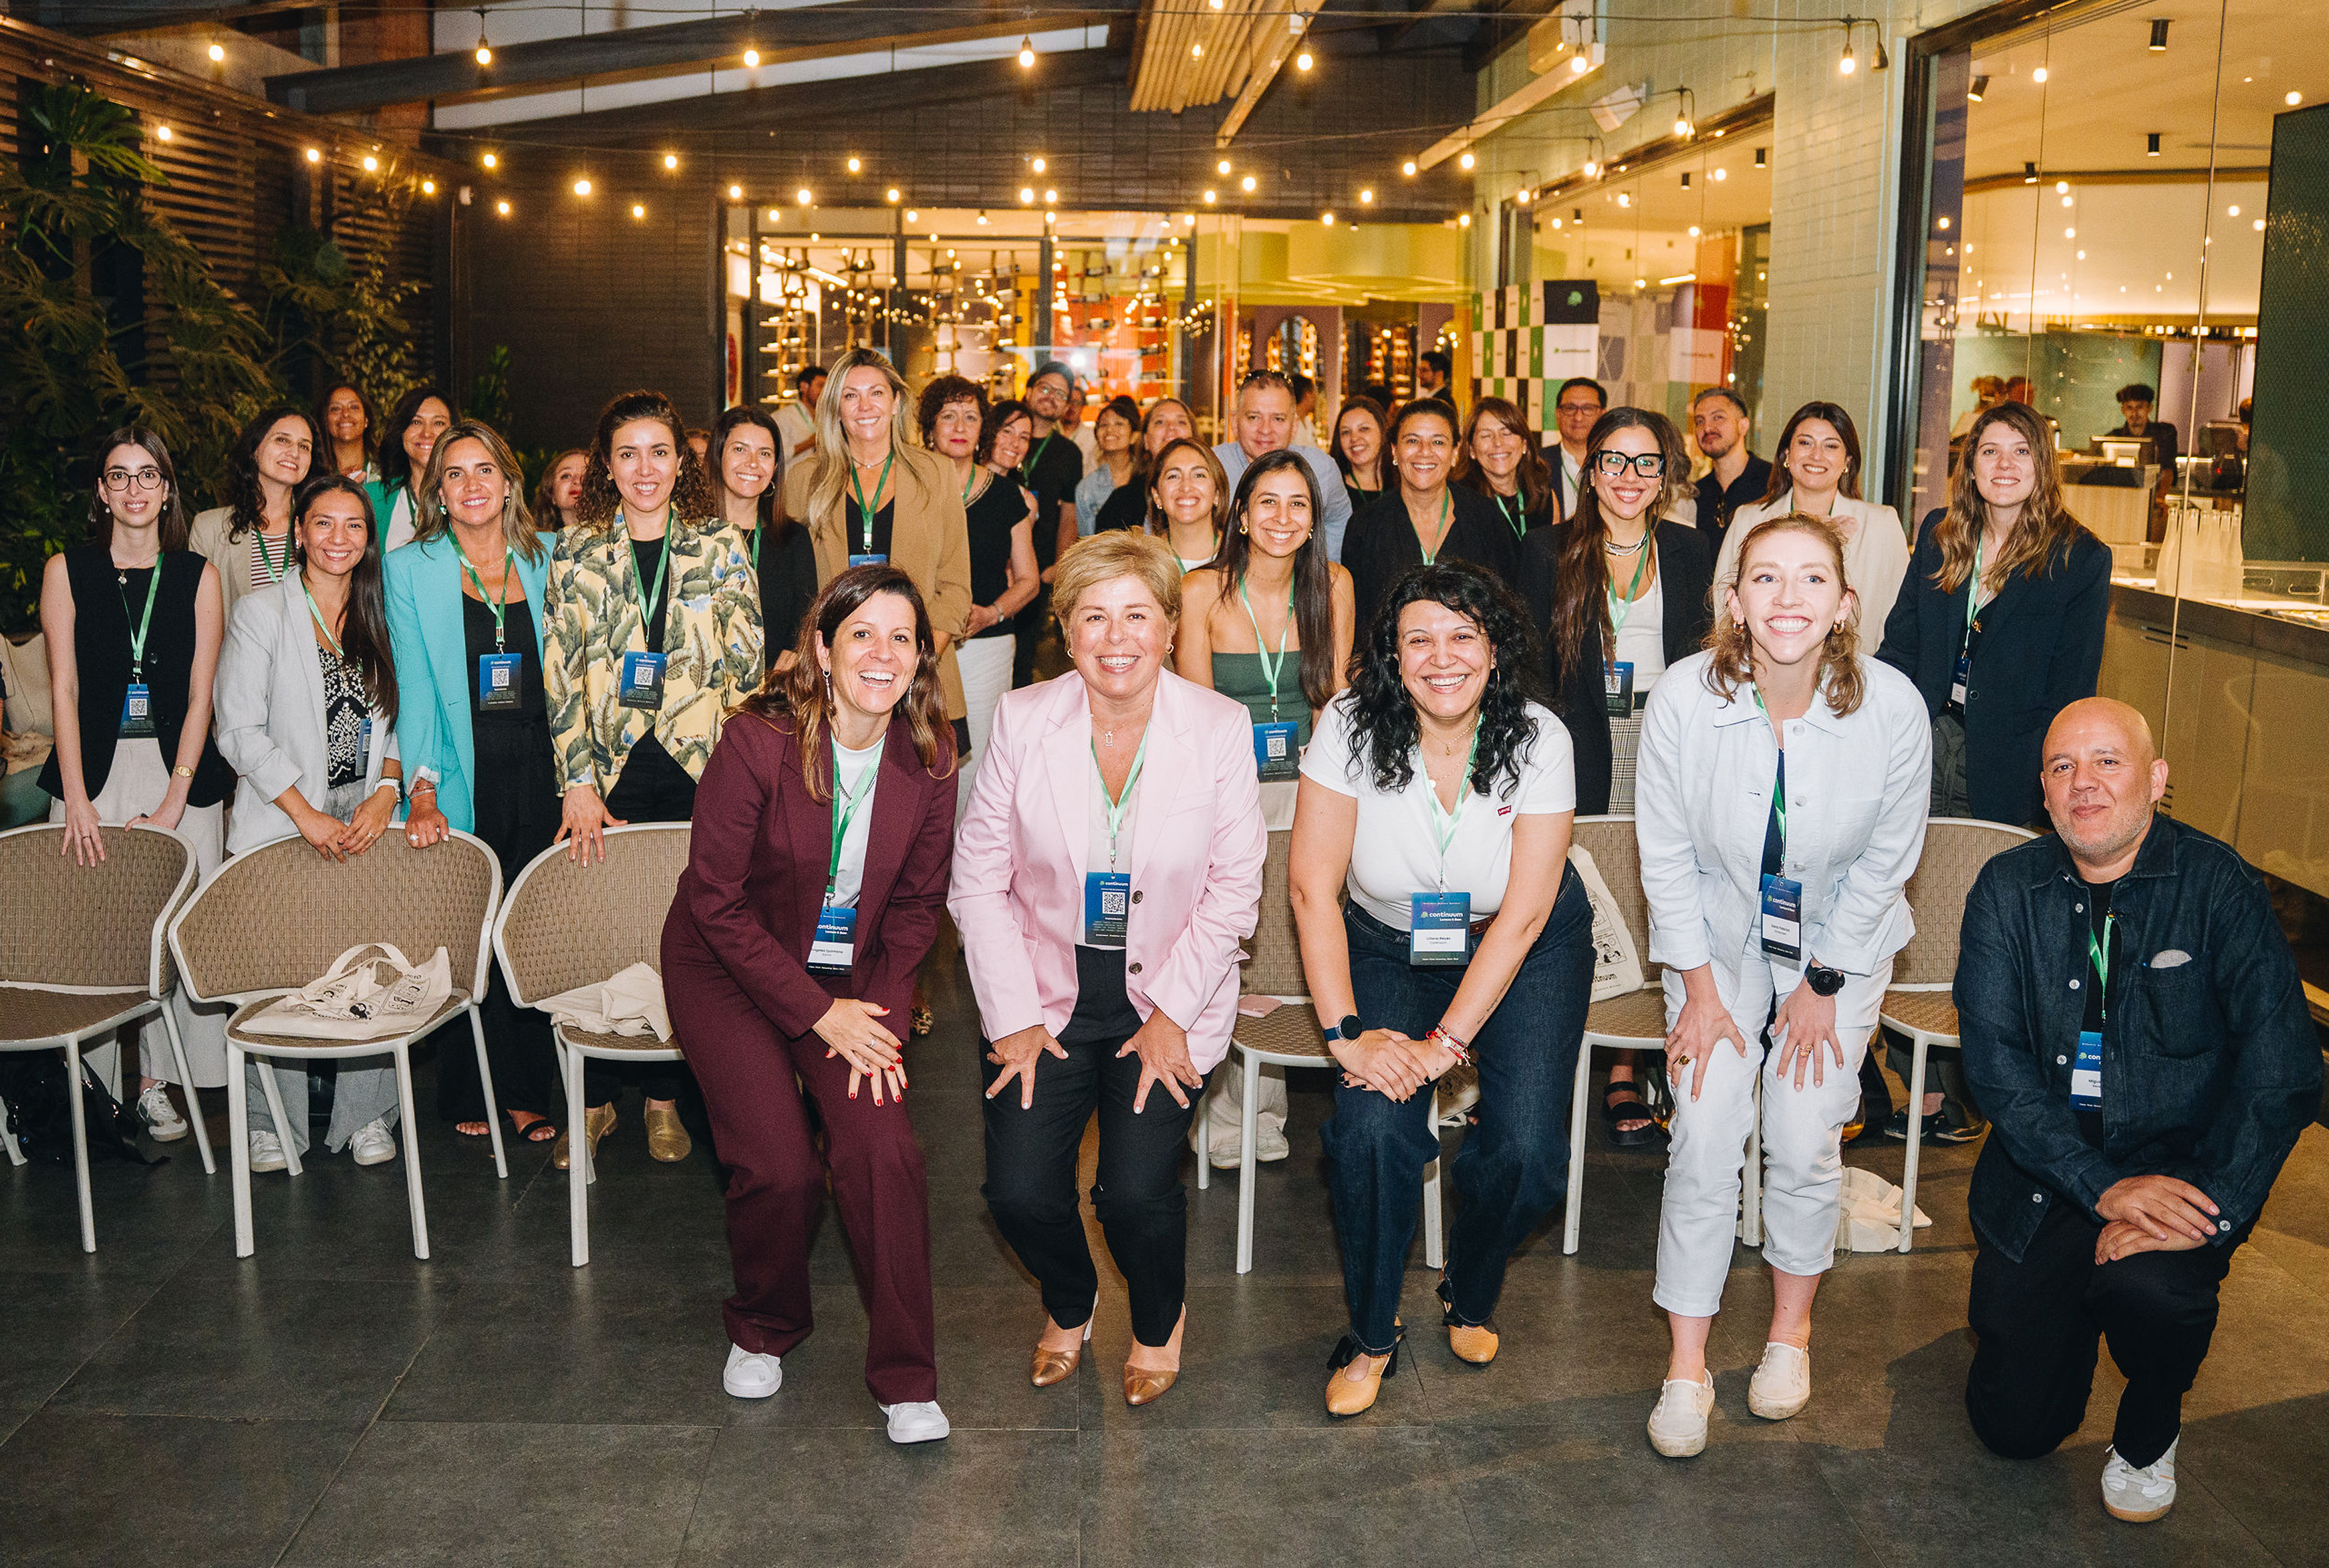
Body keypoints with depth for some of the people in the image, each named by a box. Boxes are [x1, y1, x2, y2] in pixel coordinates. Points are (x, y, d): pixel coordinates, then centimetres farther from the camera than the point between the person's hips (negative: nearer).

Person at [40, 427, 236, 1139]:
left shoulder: (197, 575, 6)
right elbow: (63, 689, 1)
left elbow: (201, 695, 1)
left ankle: (159, 1084, 8)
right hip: (94, 768, 0)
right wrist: (78, 801, -8)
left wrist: (173, 800, -9)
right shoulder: (67, 570, 5)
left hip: (179, 770, 0)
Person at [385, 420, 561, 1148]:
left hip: (537, 774, 2)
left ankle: (529, 1092, 14)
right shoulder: (410, 569, 4)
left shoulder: (546, 560, 10)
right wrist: (422, 794, -13)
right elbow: (414, 687, -3)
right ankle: (472, 1093, 17)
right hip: (462, 780, -2)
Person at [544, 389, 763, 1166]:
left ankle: (664, 1097, 19)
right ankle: (596, 1100, 15)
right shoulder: (576, 555, 5)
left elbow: (744, 664, 4)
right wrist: (578, 782, -6)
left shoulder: (721, 546, 5)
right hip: (610, 770, 0)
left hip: (701, 767, 0)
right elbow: (562, 675, 2)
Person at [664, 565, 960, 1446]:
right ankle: (762, 1332, 20)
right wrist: (818, 1012, -16)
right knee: (778, 1166, -13)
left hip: (855, 979, 3)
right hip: (729, 971, -2)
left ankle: (906, 1380, 1)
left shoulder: (927, 761, -9)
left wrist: (876, 1009, -11)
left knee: (883, 1148, -16)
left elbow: (918, 902, 2)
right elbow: (715, 897, -16)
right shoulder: (757, 743, -21)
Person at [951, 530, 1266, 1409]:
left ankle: (1160, 1321, 20)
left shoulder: (1220, 728, -8)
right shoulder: (1023, 720, -6)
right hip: (1048, 988, 1)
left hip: (1170, 994, -1)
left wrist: (1172, 1012, -10)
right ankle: (1069, 1304, 25)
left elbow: (1235, 888, -4)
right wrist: (1015, 1016, -7)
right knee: (1019, 1191, -12)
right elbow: (978, 880, -2)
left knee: (1136, 1190, -17)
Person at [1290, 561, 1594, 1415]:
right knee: (1372, 1129, -22)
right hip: (1389, 949, 0)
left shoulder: (1538, 740, -19)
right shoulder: (1350, 727, -19)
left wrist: (1448, 1039, -24)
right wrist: (1347, 1031, -23)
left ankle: (1470, 1294, 18)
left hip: (1525, 953, 0)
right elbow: (1312, 889, -17)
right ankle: (1372, 1333, 4)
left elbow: (1523, 916, -18)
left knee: (1527, 1149, -17)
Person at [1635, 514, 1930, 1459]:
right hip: (1718, 936, 0)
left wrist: (1823, 984, -5)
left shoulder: (1891, 709, -22)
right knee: (1704, 1139, -8)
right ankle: (1687, 1364, 6)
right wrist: (1698, 984, -8)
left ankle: (1791, 1326, 22)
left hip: (1842, 942, 0)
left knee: (1805, 1142, -5)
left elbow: (1884, 859, -8)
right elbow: (1665, 849, -9)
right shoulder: (1686, 698, -22)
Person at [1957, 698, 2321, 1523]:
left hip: (2178, 1165, -2)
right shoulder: (2008, 889, -3)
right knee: (2013, 1424, -1)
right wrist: (2103, 1187, -22)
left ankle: (2149, 1435, 0)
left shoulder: (2221, 887, -9)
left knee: (2148, 1286, -35)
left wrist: (2210, 1209, -26)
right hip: (2043, 1170, 2)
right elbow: (1994, 1056, -10)